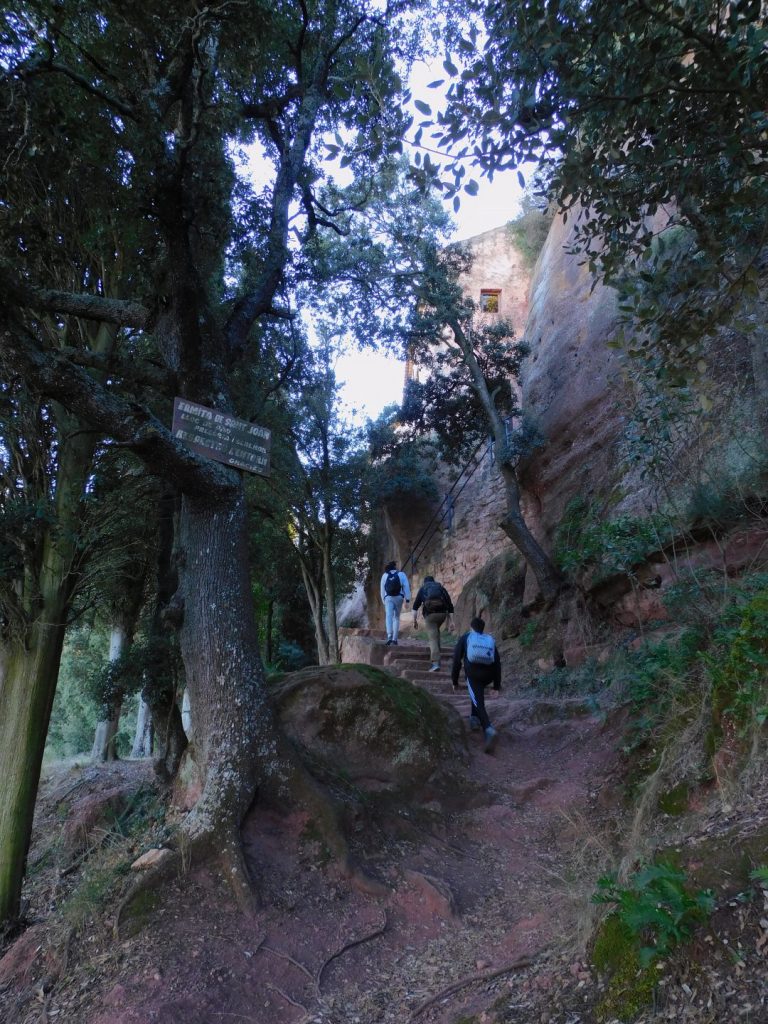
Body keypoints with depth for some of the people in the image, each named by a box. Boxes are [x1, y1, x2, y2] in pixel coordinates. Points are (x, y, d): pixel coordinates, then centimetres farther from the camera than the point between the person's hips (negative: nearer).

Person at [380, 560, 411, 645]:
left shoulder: (385, 575, 7)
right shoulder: (401, 574, 2)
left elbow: (382, 589, 12)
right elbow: (406, 587, -6)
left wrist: (383, 601, 21)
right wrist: (407, 599, -5)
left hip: (388, 598, 0)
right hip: (399, 597, 0)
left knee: (389, 617, -10)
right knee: (396, 617, 14)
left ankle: (389, 637, -30)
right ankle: (395, 638, 12)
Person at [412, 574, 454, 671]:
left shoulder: (422, 588, 19)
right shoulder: (441, 587, 22)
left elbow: (416, 606, 11)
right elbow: (450, 604, 15)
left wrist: (414, 620, 14)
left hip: (430, 613, -3)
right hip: (442, 612, 3)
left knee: (432, 637, -4)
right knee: (436, 631, 31)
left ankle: (435, 663, -14)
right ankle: (436, 652, 30)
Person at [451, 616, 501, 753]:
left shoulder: (464, 638, 14)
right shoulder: (490, 640, 20)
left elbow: (456, 660, 9)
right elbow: (497, 663, 15)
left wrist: (454, 681, 15)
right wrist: (497, 685, 18)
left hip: (473, 674, -4)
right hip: (488, 675, 4)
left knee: (479, 704, -8)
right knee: (477, 693, 34)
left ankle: (489, 731, -30)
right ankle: (474, 719, 31)